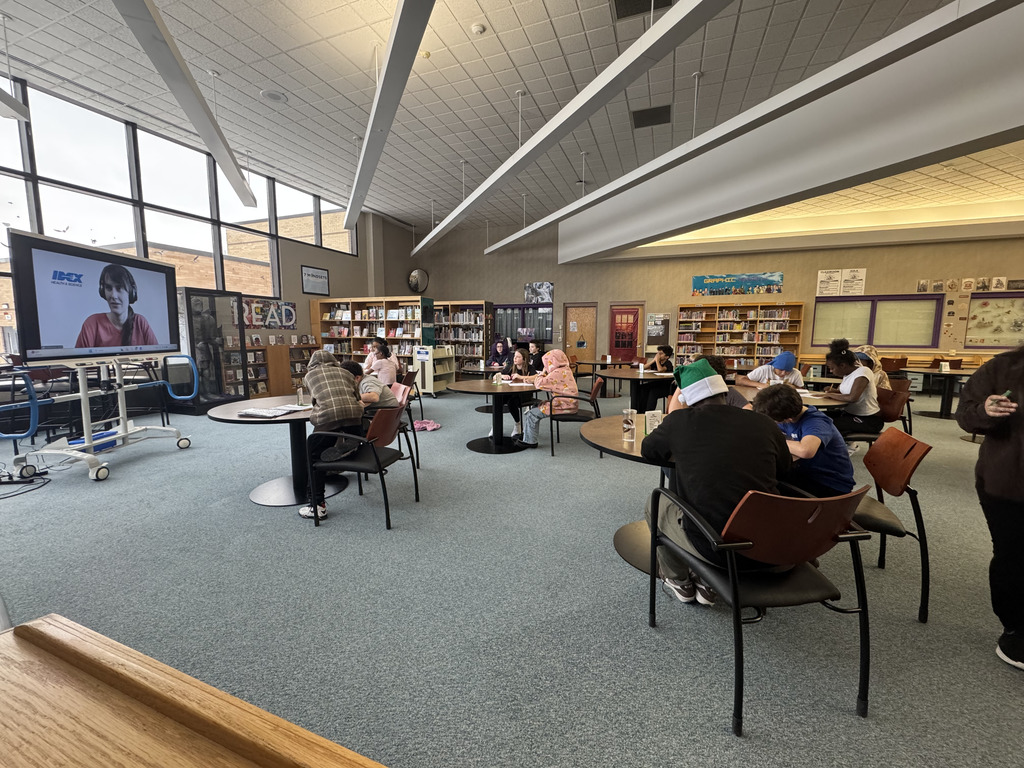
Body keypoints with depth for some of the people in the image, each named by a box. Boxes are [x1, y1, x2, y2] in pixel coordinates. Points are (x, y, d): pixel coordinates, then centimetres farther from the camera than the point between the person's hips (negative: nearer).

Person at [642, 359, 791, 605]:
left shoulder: (680, 421, -7)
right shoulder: (764, 423, 1)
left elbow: (647, 450, 11)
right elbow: (784, 470, 20)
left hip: (716, 550, -4)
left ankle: (679, 580, 37)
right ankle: (708, 583, 36)